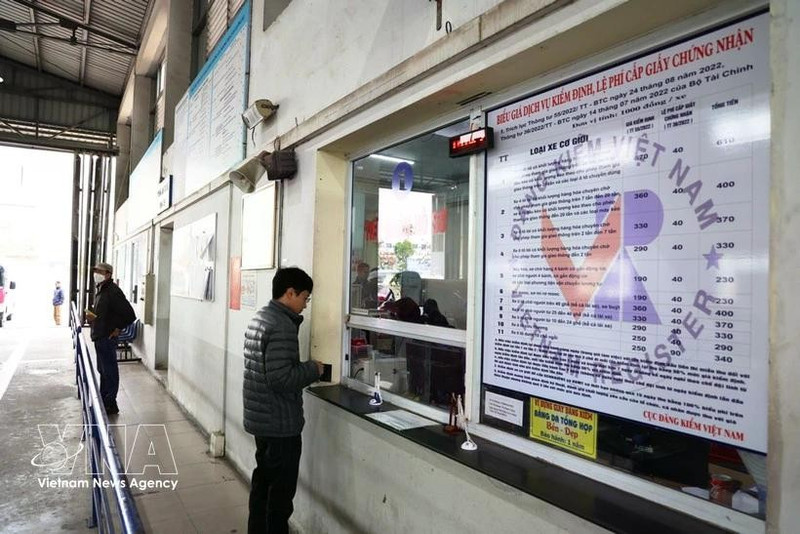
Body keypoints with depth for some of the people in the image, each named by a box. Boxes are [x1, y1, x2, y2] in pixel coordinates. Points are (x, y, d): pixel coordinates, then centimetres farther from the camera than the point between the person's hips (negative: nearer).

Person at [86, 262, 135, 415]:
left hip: (107, 338, -10)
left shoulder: (113, 291, -19)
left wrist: (117, 328, -14)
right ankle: (103, 400, 30)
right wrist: (91, 315, 7)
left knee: (109, 371, -1)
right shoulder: (99, 290, 12)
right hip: (99, 337, 10)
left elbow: (130, 314, -23)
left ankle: (110, 405, 7)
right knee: (103, 370, 19)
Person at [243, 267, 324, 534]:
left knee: (263, 479, 21)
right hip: (280, 422, -10)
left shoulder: (259, 318, 8)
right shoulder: (282, 326, -23)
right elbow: (280, 378, -28)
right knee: (281, 488, 5)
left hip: (260, 417, 10)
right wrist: (312, 369, -14)